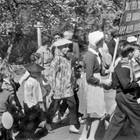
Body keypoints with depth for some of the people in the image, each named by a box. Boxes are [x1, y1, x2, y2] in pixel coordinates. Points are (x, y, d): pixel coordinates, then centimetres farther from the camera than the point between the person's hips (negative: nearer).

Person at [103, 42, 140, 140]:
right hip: (127, 97, -10)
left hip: (121, 97, 10)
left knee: (118, 121, 14)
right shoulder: (124, 66, -18)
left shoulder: (121, 64, 12)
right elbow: (126, 85, -24)